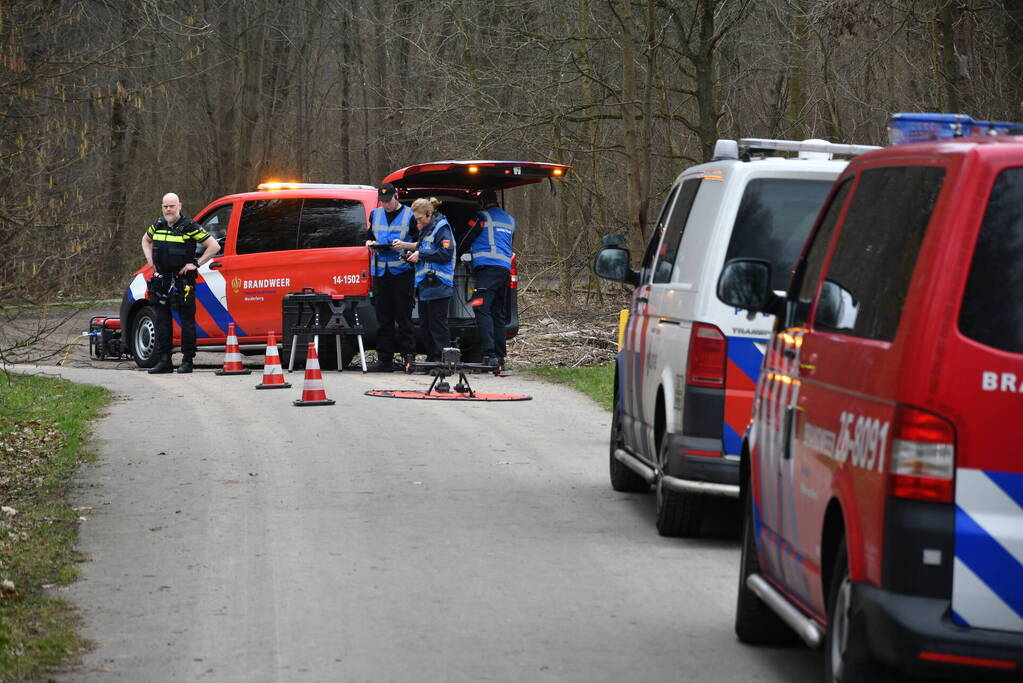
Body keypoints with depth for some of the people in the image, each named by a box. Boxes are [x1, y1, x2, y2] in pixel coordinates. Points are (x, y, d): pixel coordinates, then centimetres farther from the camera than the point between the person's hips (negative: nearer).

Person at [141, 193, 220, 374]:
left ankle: (187, 361, 2)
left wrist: (196, 264, -10)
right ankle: (164, 361, 12)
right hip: (161, 280, 6)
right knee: (161, 321, 6)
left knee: (187, 322, -3)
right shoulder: (158, 225, 10)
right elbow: (146, 239, 32)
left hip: (183, 281, -6)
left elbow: (214, 246, -7)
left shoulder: (189, 227, -8)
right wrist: (149, 259, 15)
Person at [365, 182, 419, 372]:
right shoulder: (375, 214, 17)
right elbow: (369, 236, 25)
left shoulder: (409, 215, 2)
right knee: (383, 317, 6)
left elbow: (419, 242, 1)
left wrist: (404, 245, -16)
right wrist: (370, 243, 2)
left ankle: (409, 355, -3)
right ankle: (385, 360, 10)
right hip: (380, 271, 5)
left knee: (403, 316, -6)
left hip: (401, 270, -5)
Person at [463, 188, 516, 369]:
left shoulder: (482, 217, 1)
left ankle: (489, 353, -27)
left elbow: (466, 239, 6)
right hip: (505, 268, 8)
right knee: (499, 314, 10)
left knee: (482, 309, -14)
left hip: (487, 267, -8)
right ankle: (500, 357, 7)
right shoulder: (510, 220, 24)